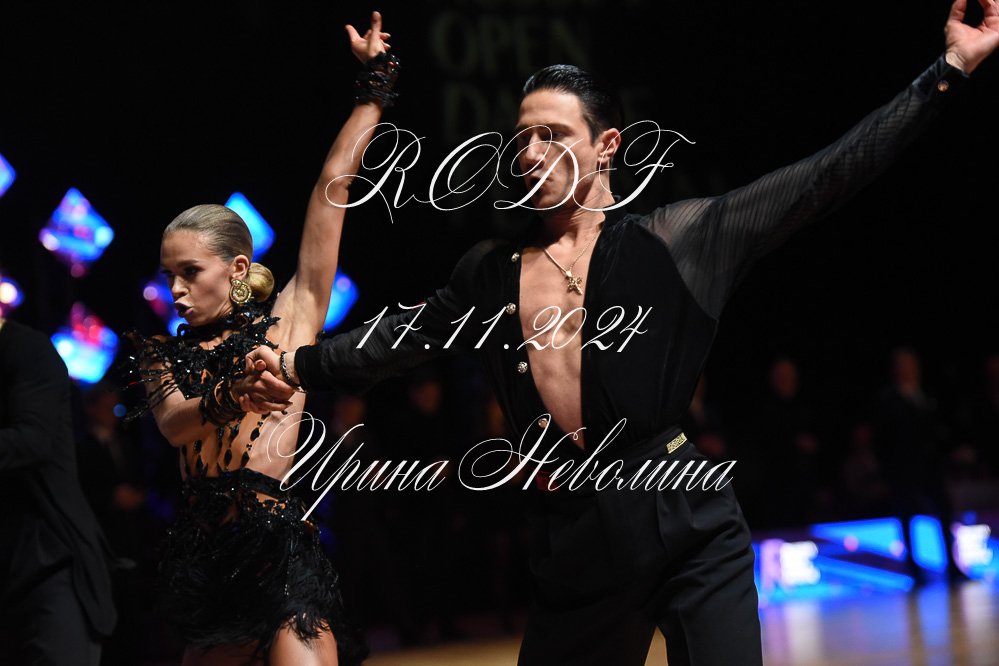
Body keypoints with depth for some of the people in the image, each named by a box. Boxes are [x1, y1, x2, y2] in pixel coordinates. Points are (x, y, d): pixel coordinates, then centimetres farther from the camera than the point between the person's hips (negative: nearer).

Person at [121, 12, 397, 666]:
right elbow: (174, 424, -9)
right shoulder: (165, 356, 12)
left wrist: (373, 83, 0)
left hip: (281, 544, -4)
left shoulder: (289, 316, 5)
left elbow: (333, 187, 2)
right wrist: (226, 397, -30)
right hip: (204, 551, 4)